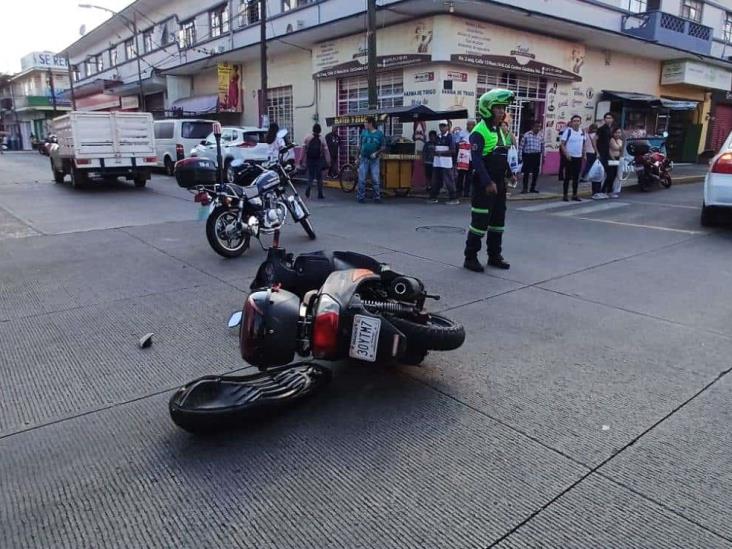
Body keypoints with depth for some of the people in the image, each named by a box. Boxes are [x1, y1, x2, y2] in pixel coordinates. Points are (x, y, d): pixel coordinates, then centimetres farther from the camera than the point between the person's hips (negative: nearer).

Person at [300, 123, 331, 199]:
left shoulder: (307, 138, -1)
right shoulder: (322, 139, -2)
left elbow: (303, 148, -6)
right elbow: (326, 151, -5)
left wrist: (302, 159, -2)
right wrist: (328, 162, -1)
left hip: (309, 160, 1)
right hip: (318, 161, -1)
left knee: (310, 176, 14)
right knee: (319, 178, 8)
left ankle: (308, 189, -11)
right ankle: (320, 195, 6)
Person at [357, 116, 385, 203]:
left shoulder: (379, 133, -1)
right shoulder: (363, 132, 5)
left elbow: (383, 146, 0)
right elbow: (360, 145, 12)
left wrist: (376, 153, -14)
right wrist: (358, 156, 9)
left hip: (374, 160, -2)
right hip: (364, 159, 2)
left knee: (375, 180, 0)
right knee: (361, 179, -1)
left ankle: (377, 197, 8)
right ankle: (361, 197, 7)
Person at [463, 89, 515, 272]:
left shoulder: (502, 130, 15)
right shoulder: (479, 131, -13)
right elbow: (477, 160, -20)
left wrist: (508, 175, 13)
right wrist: (488, 182, -24)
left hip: (499, 183, 9)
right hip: (484, 184, -9)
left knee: (498, 220, 13)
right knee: (480, 221, -5)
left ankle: (495, 256, 23)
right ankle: (470, 257, 5)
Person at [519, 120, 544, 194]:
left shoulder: (541, 135, 7)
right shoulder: (526, 135, -4)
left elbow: (542, 146, 13)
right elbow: (521, 146, -2)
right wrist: (520, 156, -5)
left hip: (537, 156, 4)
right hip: (527, 155, -4)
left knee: (535, 172, 7)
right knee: (526, 172, -2)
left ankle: (533, 187, 18)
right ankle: (525, 188, 5)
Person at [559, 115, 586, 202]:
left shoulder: (582, 132, 7)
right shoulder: (568, 131, -7)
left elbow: (583, 145, 17)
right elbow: (562, 144, -9)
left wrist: (584, 155, 8)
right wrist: (566, 154, -19)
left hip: (579, 157, 5)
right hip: (569, 157, -5)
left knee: (576, 177, 8)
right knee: (567, 177, -1)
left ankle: (574, 195, 15)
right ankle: (565, 195, 5)